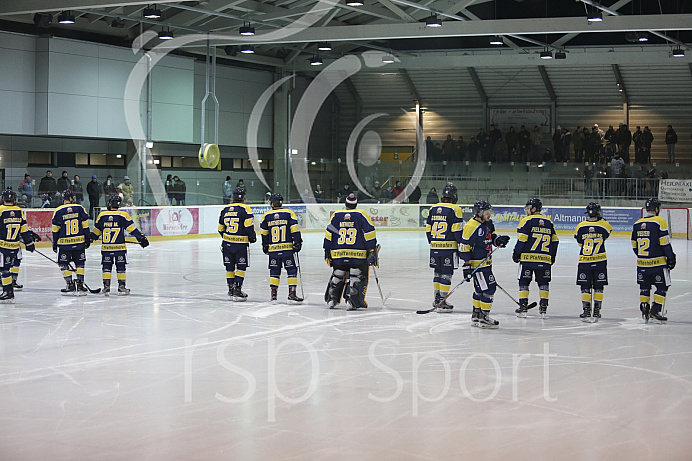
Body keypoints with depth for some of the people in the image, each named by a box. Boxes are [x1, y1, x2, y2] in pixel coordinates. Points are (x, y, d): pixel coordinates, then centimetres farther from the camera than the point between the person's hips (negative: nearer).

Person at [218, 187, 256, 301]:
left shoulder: (225, 209, 7)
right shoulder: (245, 209, -9)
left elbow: (221, 228, 13)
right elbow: (249, 226, -15)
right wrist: (252, 237, 1)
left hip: (227, 243, 5)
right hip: (241, 244, -5)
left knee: (229, 266, 12)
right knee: (241, 267, 1)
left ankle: (231, 289, 19)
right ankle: (237, 290, -7)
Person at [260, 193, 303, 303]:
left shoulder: (267, 216, 4)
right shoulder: (289, 213, -2)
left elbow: (264, 233, 10)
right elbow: (294, 229, -7)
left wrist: (265, 245, 22)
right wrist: (297, 242, -1)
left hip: (273, 249, 2)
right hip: (287, 248, -2)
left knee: (274, 271, 12)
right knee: (291, 270, 4)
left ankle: (273, 294, 10)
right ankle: (292, 294, -1)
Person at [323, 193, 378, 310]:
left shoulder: (336, 215, 8)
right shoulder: (361, 215, 0)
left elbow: (328, 234, 9)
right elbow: (369, 233, -5)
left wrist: (327, 252, 16)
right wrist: (372, 250, -1)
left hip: (338, 254, 3)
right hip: (358, 255, -3)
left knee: (337, 275, 19)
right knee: (357, 276, 4)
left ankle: (332, 299, 21)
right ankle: (353, 301, -7)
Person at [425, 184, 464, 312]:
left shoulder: (433, 209, 9)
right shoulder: (455, 209, -9)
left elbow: (428, 229, 14)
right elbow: (457, 230, -11)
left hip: (434, 247, 6)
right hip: (449, 247, -6)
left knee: (437, 272, 17)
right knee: (446, 273, -3)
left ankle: (437, 298, 25)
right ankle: (442, 302, -5)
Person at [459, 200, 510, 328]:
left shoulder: (488, 223, 7)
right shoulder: (471, 227, -21)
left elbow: (492, 236, 24)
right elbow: (465, 246, -20)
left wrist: (499, 240, 1)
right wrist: (467, 265, -20)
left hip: (486, 262, 10)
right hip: (477, 264, -10)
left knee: (480, 290, 18)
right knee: (489, 289, -11)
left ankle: (476, 316, 30)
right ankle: (483, 318, -5)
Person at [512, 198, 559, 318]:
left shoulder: (527, 220, -5)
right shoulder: (549, 222, 11)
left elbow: (522, 240, -10)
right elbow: (554, 240, 14)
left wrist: (516, 254, -1)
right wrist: (552, 256, 23)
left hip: (528, 258, -4)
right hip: (544, 260, 4)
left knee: (524, 282, 5)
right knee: (543, 282, 11)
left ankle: (523, 306, 3)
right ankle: (543, 307, 7)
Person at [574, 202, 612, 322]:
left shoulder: (580, 226, -5)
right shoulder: (604, 225, -7)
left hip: (584, 262, 0)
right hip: (600, 262, 0)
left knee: (585, 287, 8)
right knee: (598, 287, 9)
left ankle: (586, 312, 6)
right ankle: (596, 312, 9)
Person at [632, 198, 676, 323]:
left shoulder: (637, 224, 7)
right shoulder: (659, 221, -10)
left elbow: (634, 245, 14)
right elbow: (665, 242, -13)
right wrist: (670, 257, -6)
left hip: (642, 262, 5)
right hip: (658, 263, -5)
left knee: (644, 287, 15)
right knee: (662, 287, 4)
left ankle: (644, 309, 14)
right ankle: (655, 310, -4)